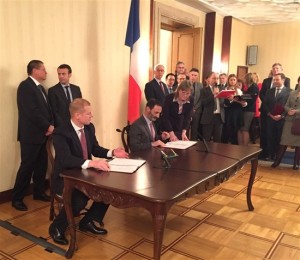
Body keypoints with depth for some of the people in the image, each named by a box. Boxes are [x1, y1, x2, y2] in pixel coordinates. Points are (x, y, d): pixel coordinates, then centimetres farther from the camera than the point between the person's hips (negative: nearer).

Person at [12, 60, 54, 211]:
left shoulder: (40, 88, 16)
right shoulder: (25, 86, -13)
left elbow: (46, 109, 15)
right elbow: (31, 111, -21)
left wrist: (50, 125, -3)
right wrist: (47, 126, -14)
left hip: (41, 134, 8)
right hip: (31, 135, -8)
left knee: (41, 165, 11)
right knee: (27, 166, -3)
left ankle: (39, 192, 26)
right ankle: (17, 198, 9)